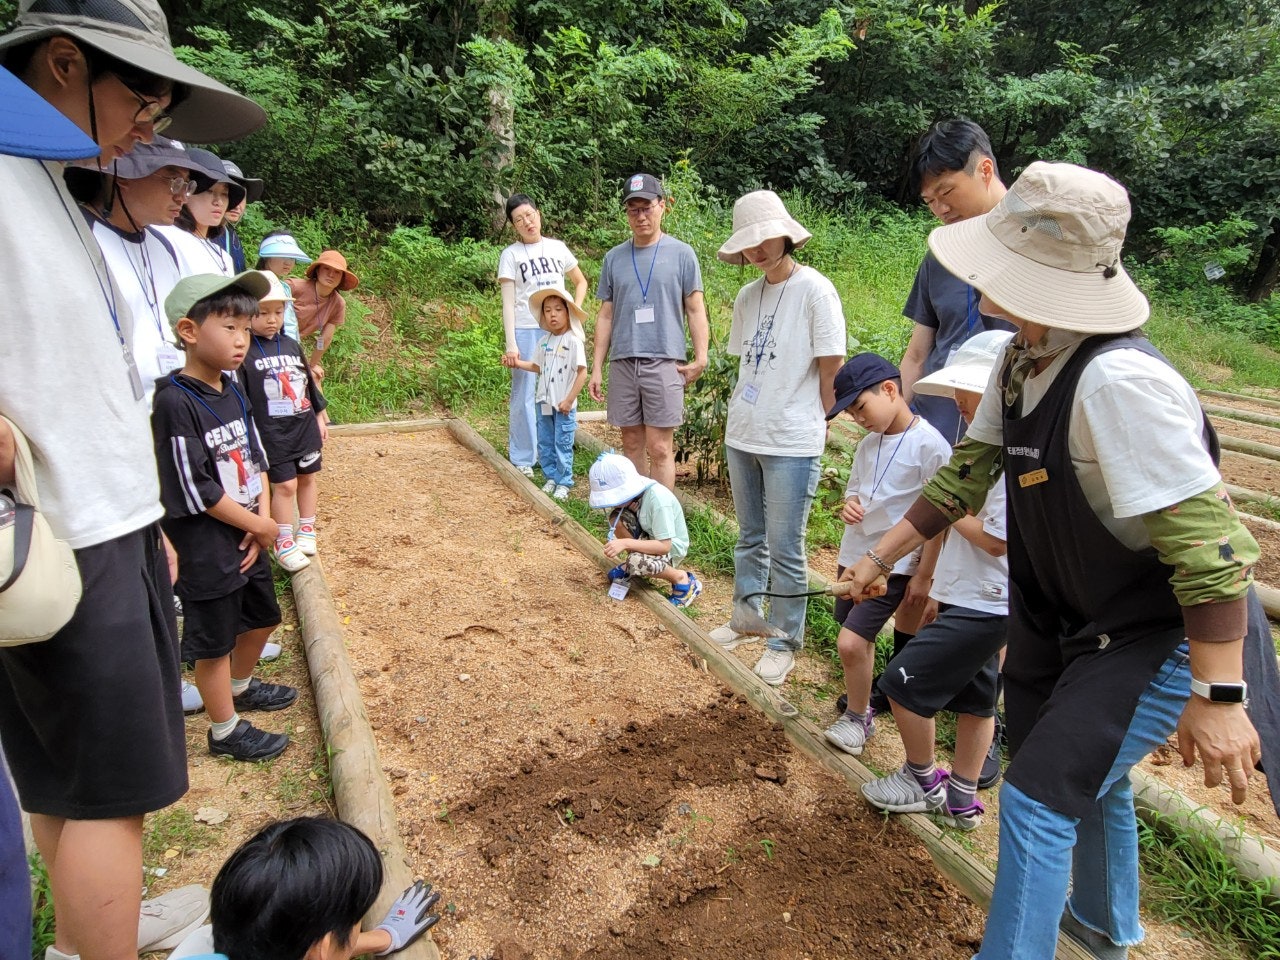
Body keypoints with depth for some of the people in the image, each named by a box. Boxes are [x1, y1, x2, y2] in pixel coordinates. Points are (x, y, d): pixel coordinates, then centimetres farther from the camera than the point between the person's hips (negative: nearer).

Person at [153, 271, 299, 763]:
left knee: (261, 617, 23)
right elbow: (196, 491, -22)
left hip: (248, 536, 8)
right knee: (214, 641, 7)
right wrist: (259, 525, -13)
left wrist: (263, 521, -5)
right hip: (206, 548, -8)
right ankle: (225, 731, 25)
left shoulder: (232, 392, 4)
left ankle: (241, 686, 49)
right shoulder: (175, 402, -21)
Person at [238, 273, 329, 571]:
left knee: (308, 478, 14)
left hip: (305, 426, 6)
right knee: (284, 485, -3)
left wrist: (320, 417, 18)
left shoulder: (291, 345, 7)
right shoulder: (244, 352, -11)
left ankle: (307, 530, 31)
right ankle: (283, 543, 10)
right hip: (272, 434, -5)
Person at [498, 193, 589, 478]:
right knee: (525, 395, 0)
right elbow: (508, 303, -4)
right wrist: (510, 344, -12)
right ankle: (523, 459, 12)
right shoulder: (510, 255, 0)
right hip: (526, 331, -3)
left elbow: (581, 281, 22)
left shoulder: (557, 248, 10)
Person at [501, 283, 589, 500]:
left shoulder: (573, 341, -12)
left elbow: (582, 372, -15)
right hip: (544, 401, 6)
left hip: (564, 405, -6)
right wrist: (517, 363, 7)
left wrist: (569, 400, -17)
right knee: (544, 443, 13)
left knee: (563, 445, 0)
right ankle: (551, 477, 25)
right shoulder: (544, 341, 7)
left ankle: (563, 482, 11)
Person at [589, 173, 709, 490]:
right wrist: (596, 367, 9)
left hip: (665, 362, -3)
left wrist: (700, 359, -9)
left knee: (659, 449, -4)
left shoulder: (681, 253, 3)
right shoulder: (614, 258, 12)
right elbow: (606, 315, 14)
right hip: (622, 362, 3)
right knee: (632, 445, 10)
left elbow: (695, 310, 3)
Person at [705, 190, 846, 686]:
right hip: (742, 437, 6)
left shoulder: (814, 290, -10)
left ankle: (785, 640, 19)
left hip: (792, 444, -6)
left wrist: (815, 430, -3)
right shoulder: (747, 297, 9)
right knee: (750, 538, 18)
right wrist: (737, 420, 9)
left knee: (785, 548, 3)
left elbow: (831, 370, -8)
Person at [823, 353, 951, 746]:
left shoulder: (930, 445, -16)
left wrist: (924, 575, -10)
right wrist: (849, 506, -7)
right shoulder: (869, 444, 6)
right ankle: (858, 704, 33)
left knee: (850, 642, -11)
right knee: (859, 639, 14)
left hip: (894, 565, -7)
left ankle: (857, 718, 11)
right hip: (854, 555, 7)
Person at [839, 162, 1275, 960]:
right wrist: (881, 556, 8)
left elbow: (1209, 540, -32)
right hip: (1068, 622, 9)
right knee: (1088, 778, 26)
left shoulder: (1118, 382, -33)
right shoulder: (1021, 363, -5)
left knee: (1039, 797, -7)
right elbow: (968, 472, 5)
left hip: (1161, 639, -9)